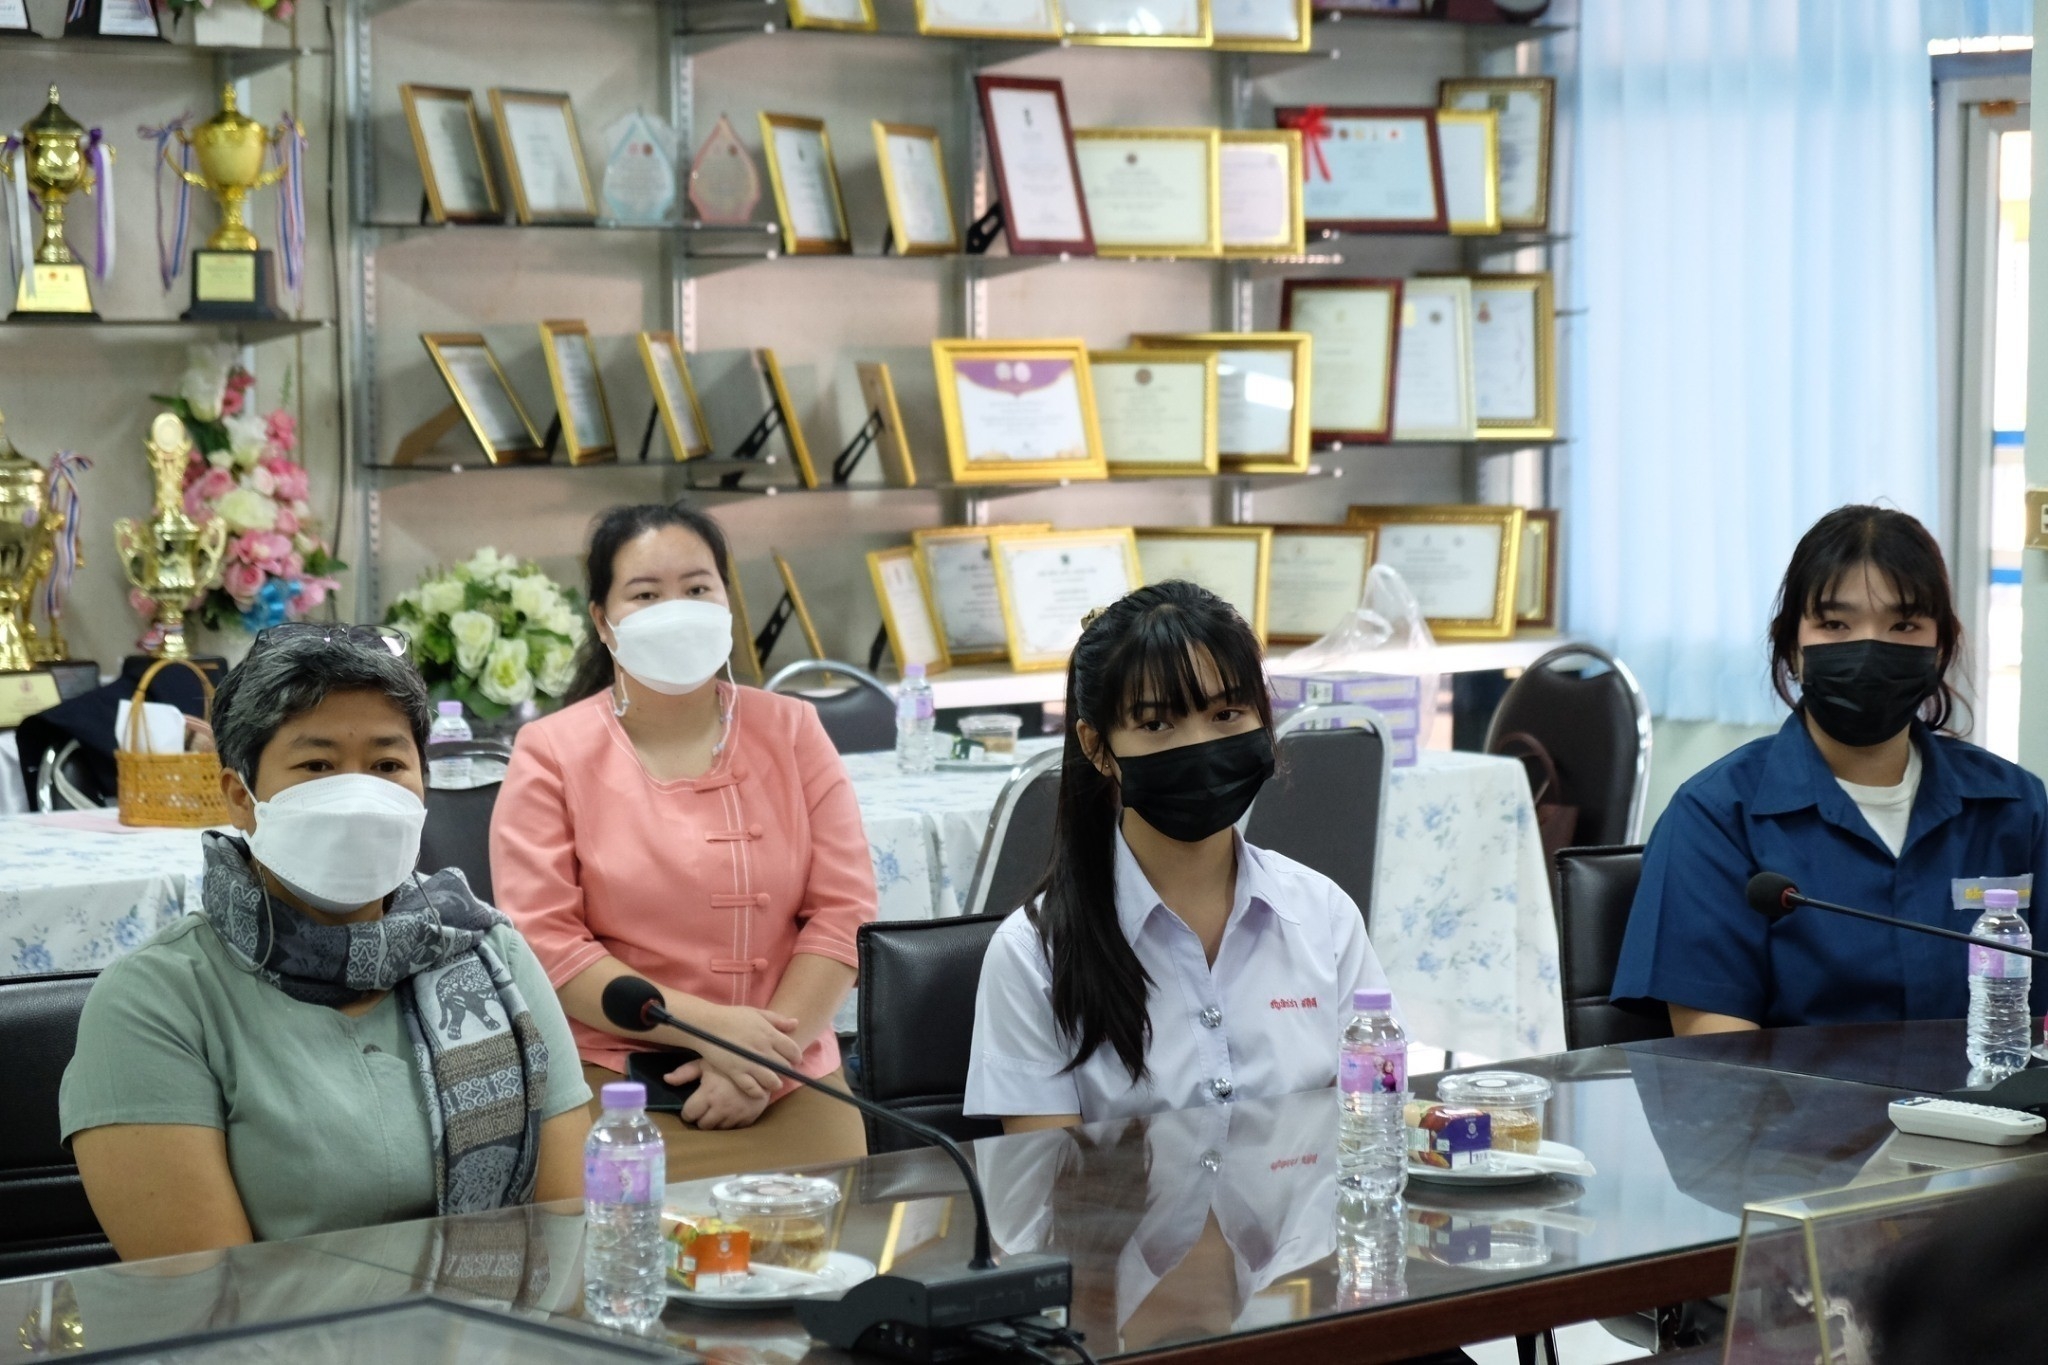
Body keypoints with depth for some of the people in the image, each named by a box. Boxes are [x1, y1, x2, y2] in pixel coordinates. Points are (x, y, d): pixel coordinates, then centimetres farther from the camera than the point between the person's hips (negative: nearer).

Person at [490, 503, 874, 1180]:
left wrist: (765, 1059, -9)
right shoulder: (551, 755, 3)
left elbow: (844, 909, 4)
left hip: (790, 1084, 2)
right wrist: (711, 1028, -14)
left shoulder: (792, 732, 10)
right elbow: (544, 943, -7)